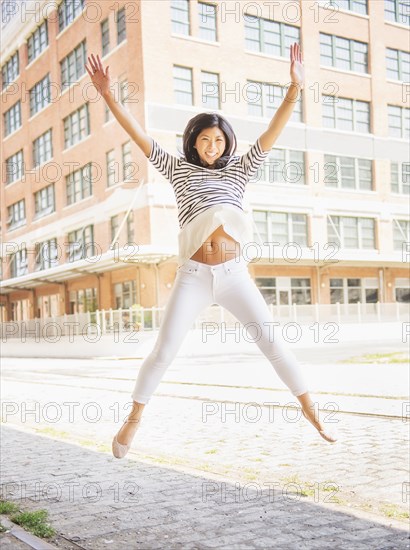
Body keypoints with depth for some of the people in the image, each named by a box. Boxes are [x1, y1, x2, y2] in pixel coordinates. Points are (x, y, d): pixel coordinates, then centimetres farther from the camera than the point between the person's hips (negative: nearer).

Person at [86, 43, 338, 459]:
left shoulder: (238, 169, 10)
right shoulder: (178, 169, 9)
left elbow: (271, 134, 1)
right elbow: (139, 136, 2)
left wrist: (294, 88, -10)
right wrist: (108, 95, -6)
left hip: (234, 273, 1)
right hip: (193, 274, -1)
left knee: (272, 342, -1)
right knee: (163, 351, -2)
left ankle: (311, 413, 9)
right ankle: (132, 421, 12)